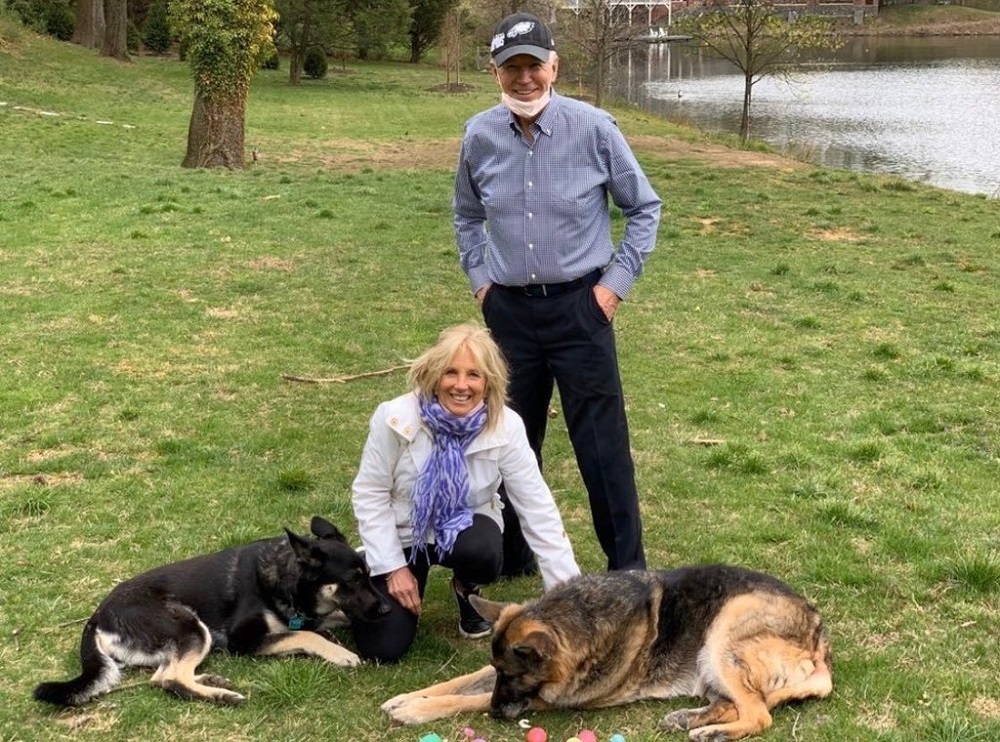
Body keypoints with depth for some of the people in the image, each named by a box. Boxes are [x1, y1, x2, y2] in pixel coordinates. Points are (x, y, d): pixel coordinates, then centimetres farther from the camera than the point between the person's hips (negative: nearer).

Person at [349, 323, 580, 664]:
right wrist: (393, 567, -16)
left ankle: (467, 591, 2)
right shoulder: (396, 418, -24)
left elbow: (538, 509, -17)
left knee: (482, 553, -37)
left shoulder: (506, 427, -20)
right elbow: (369, 494, -12)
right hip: (404, 534, 0)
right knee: (382, 648, -12)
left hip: (466, 527, 0)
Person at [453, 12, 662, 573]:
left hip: (579, 306, -3)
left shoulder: (593, 128, -9)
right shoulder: (479, 136, 0)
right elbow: (467, 217, 18)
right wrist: (480, 278, 9)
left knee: (602, 444, -1)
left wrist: (618, 282, -4)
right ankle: (512, 555, 31)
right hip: (509, 310, 3)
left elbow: (645, 207, 1)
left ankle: (628, 568, 10)